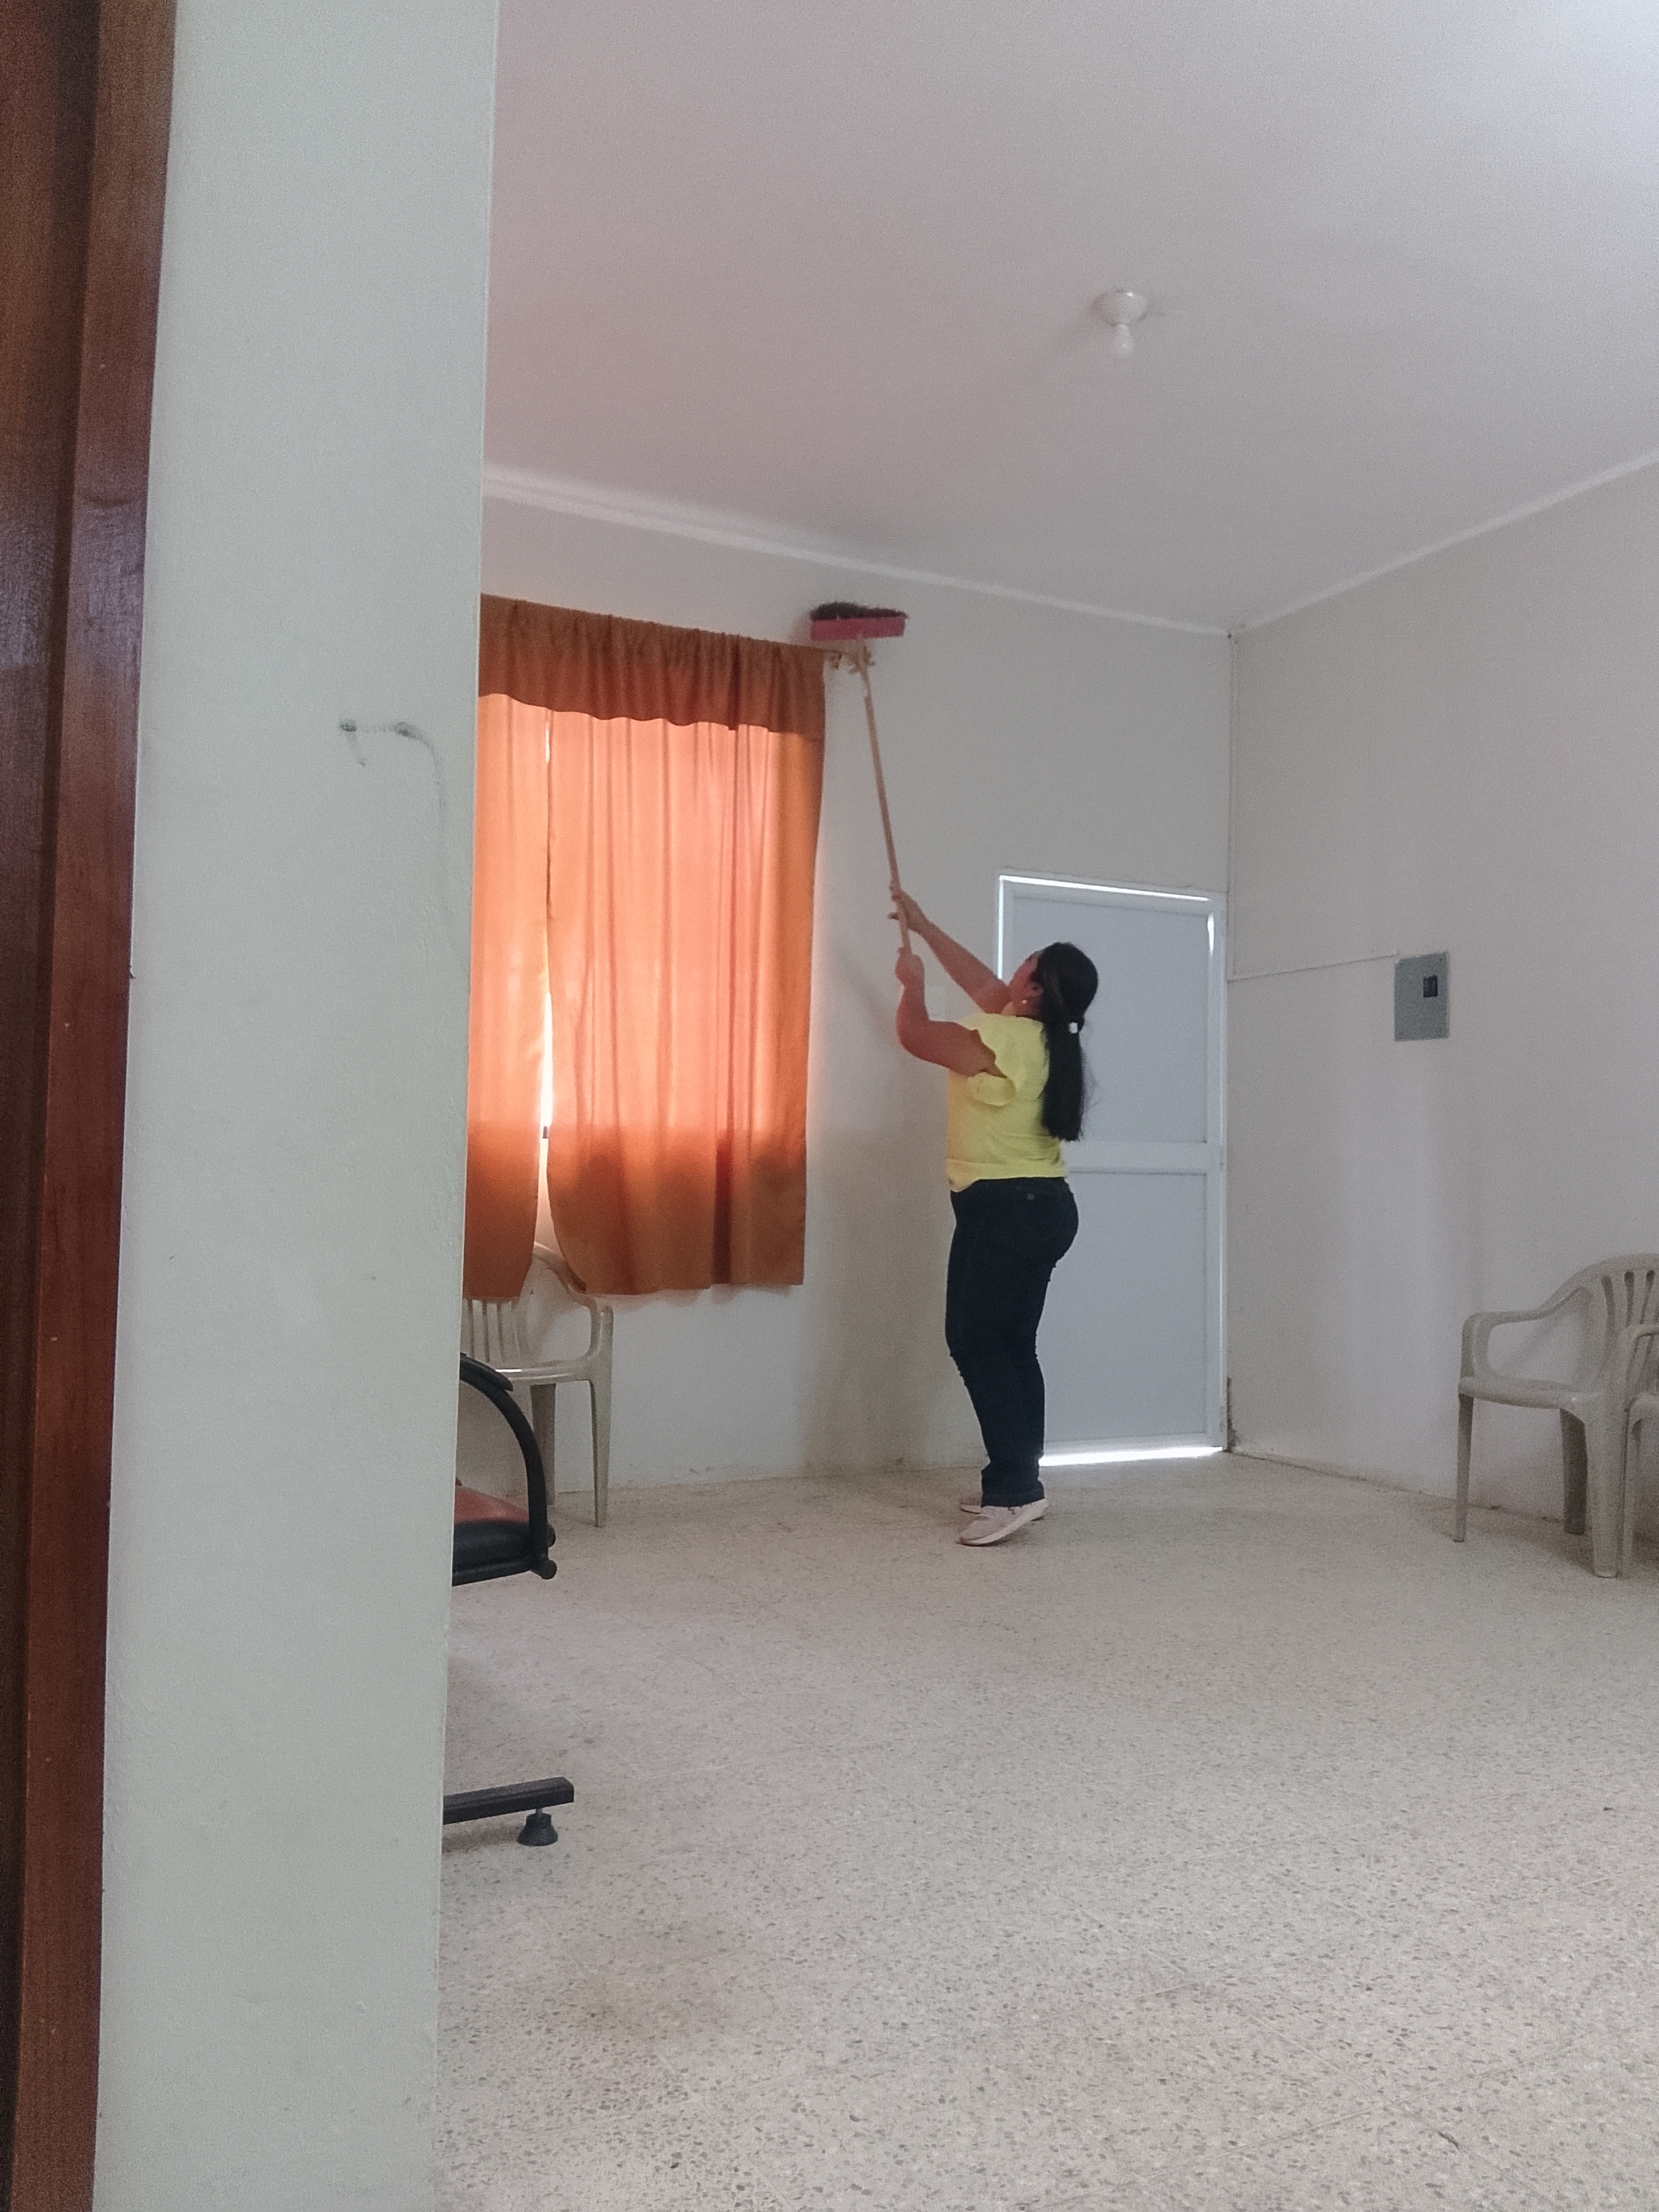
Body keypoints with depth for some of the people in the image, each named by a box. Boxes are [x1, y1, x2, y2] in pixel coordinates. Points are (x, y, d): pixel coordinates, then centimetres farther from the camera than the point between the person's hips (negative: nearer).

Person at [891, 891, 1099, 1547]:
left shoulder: (1001, 1041, -18)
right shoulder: (1042, 1037, 9)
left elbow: (914, 1034, -9)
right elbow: (983, 983, 23)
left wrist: (913, 982, 12)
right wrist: (924, 927, 29)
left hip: (1004, 1209, -9)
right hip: (1042, 1206, 9)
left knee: (973, 1340, -7)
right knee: (1011, 1344, 11)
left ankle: (1015, 1489, -11)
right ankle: (1017, 1481, 16)